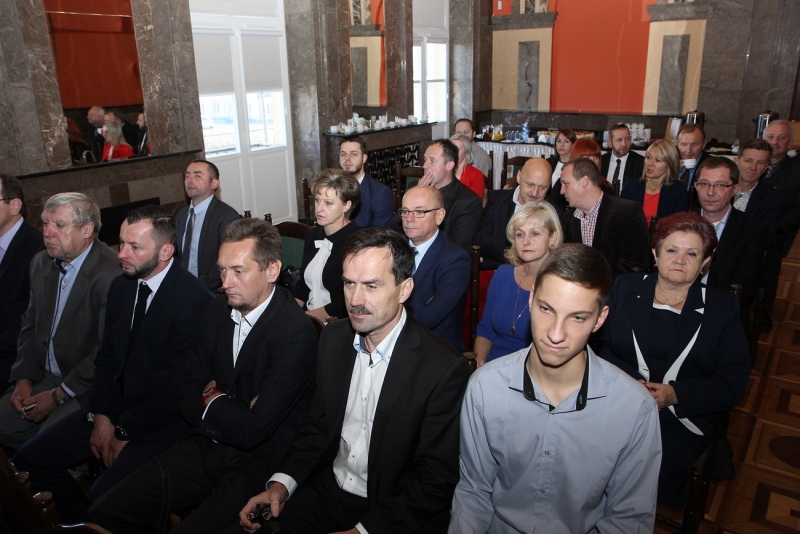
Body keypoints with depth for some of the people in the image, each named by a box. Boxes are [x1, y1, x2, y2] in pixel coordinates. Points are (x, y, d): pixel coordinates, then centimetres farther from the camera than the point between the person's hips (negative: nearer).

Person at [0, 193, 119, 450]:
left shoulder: (111, 274, -23)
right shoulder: (41, 262, 7)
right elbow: (30, 325, 15)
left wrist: (58, 395, -15)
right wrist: (23, 379, 3)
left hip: (88, 386, -8)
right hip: (43, 378, 8)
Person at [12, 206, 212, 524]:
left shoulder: (194, 300, -23)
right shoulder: (121, 285, 4)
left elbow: (179, 387, -19)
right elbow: (107, 357, 10)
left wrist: (127, 431, -9)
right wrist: (101, 416, -1)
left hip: (164, 420, -8)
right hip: (116, 406, 8)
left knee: (102, 502, -20)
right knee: (30, 459, 5)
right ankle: (77, 522, 24)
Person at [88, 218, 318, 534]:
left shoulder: (296, 332, -23)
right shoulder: (219, 310, 1)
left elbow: (252, 430, -24)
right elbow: (187, 396, 6)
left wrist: (213, 401, -5)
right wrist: (228, 412, -13)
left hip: (258, 465, -6)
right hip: (205, 448, 6)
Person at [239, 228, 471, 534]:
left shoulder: (444, 369, -21)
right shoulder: (333, 339, -2)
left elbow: (436, 482, -16)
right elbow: (319, 425, 7)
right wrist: (283, 482, -7)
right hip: (326, 493, 4)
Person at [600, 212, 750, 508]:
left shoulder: (721, 307, 8)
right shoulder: (626, 289, 11)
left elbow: (733, 382, 2)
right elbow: (598, 344, 3)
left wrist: (675, 395, -14)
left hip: (682, 421, 0)